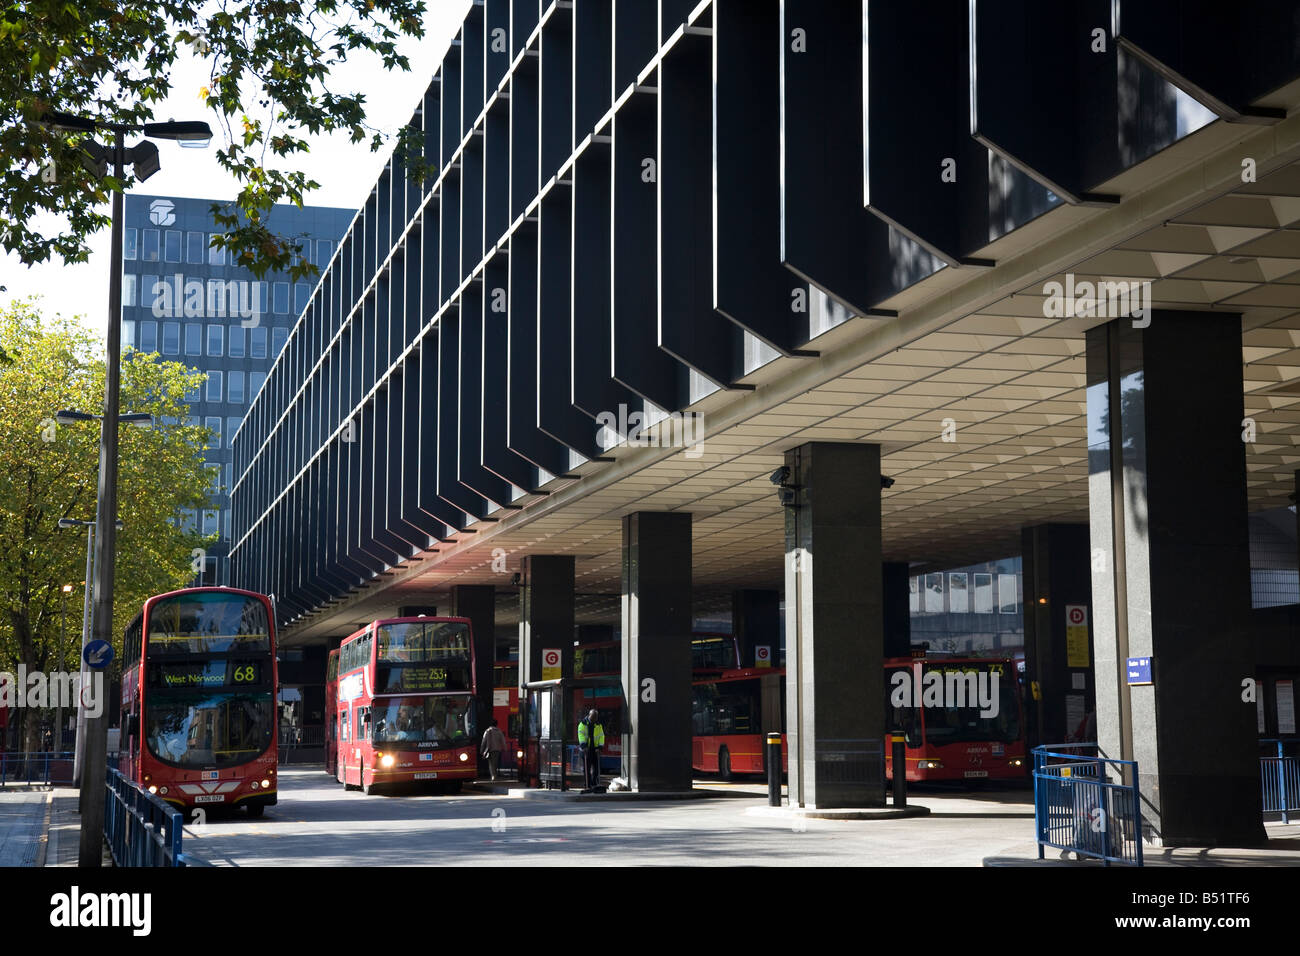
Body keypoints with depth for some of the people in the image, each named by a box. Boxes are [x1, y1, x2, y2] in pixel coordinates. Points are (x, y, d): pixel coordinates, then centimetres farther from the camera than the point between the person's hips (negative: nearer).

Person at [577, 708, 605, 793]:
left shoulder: (598, 725, 9)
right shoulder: (583, 724, -1)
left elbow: (601, 736, 3)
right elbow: (581, 734, -12)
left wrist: (600, 746, -11)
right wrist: (583, 745, -25)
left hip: (595, 749, 2)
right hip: (586, 748, -2)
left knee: (596, 768, -4)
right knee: (586, 768, -2)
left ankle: (594, 785, 6)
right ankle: (588, 786, 1)